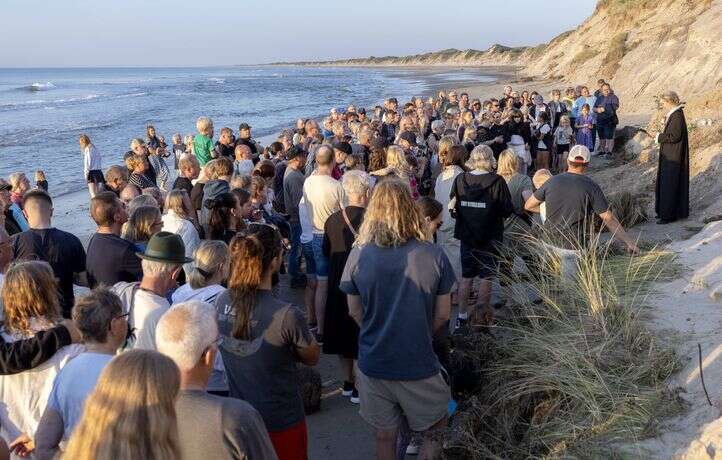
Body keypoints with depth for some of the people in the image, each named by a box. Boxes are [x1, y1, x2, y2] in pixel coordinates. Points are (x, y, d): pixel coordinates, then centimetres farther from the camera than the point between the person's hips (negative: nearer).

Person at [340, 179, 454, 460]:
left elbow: (355, 312, 1)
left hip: (374, 362, 2)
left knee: (385, 436, 18)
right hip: (419, 365, -1)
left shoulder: (359, 255, -11)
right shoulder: (434, 255, -13)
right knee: (434, 428, 21)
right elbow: (442, 315, -4)